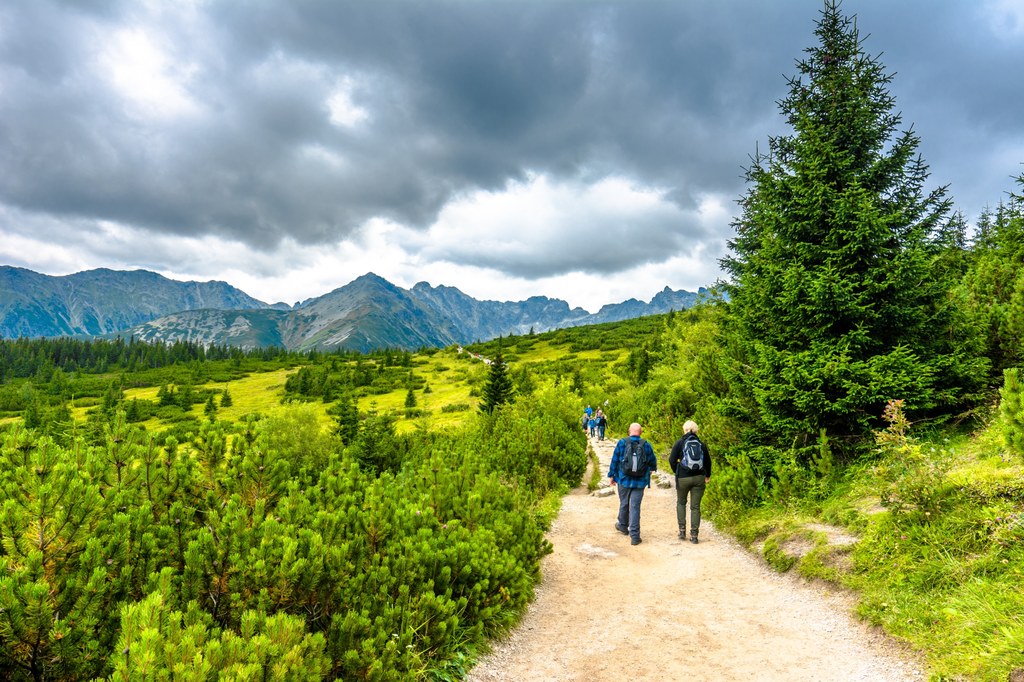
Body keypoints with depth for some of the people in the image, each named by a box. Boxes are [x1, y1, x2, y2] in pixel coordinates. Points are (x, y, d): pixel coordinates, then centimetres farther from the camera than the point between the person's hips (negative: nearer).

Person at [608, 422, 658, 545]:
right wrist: (650, 469, 31)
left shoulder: (622, 443, -5)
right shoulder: (646, 445, -2)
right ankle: (634, 536, -1)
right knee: (635, 507, 1)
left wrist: (611, 476, 7)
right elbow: (653, 462, 8)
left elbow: (614, 460, -3)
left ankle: (623, 526, 40)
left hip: (624, 480, 0)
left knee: (624, 504, 18)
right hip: (640, 482, 0)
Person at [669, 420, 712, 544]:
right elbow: (707, 461, 10)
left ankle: (682, 530, 11)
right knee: (695, 506, 7)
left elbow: (672, 460, -7)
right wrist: (708, 475, 27)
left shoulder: (680, 443, -5)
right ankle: (694, 535, 5)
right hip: (698, 478, 2)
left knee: (681, 502, 19)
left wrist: (677, 472, 11)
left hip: (683, 478, -2)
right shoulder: (701, 444, 3)